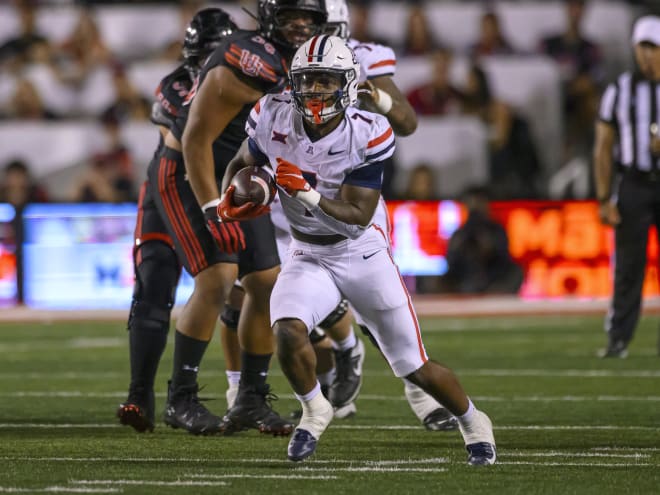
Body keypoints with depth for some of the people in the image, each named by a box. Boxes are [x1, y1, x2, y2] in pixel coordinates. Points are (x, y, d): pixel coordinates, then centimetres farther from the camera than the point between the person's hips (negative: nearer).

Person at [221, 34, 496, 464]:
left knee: (416, 368, 4)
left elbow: (355, 218, -23)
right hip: (308, 257, 2)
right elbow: (242, 164, 8)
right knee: (288, 332, -29)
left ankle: (472, 421, 34)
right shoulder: (275, 119, -12)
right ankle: (314, 409, 1)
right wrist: (232, 198, -13)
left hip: (363, 254, -2)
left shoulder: (366, 136, -22)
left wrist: (309, 194, -38)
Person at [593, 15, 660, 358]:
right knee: (628, 265, -3)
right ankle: (618, 339, 1)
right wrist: (604, 199, 0)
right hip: (632, 185, 0)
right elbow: (603, 149, 6)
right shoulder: (619, 92, 5)